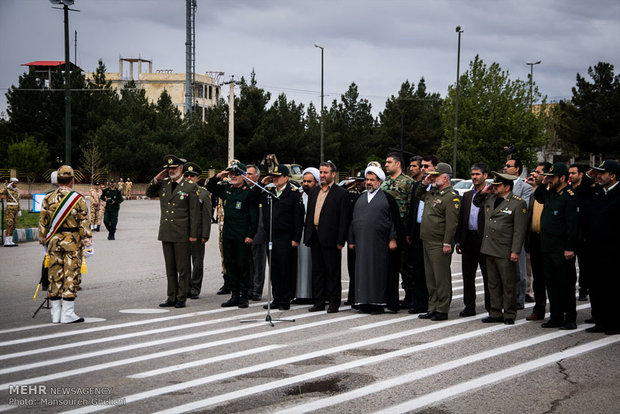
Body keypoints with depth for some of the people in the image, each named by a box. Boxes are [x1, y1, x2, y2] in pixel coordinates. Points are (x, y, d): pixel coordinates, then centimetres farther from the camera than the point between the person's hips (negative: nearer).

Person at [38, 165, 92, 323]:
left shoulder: (48, 199, 3)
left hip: (53, 242, 4)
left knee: (55, 276, 8)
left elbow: (43, 222, 7)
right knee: (71, 276, 0)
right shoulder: (78, 199, -7)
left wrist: (43, 240, 17)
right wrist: (87, 241, -3)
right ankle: (68, 314, 0)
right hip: (73, 243, -4)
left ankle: (55, 314, 12)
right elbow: (84, 223, -8)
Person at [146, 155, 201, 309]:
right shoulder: (163, 184, 10)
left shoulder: (191, 187, -4)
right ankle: (171, 297, 16)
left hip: (182, 235, -5)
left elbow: (195, 212, -5)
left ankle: (181, 298, 7)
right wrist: (157, 179, 5)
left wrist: (193, 234, -9)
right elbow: (148, 193, 22)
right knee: (170, 268, 10)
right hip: (166, 233, 5)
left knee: (183, 268, 1)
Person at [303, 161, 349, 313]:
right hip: (315, 238, 6)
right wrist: (307, 236, 10)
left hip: (330, 239, -6)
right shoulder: (314, 192, 16)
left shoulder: (341, 193, -4)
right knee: (317, 271, 9)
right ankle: (319, 302, 16)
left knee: (332, 272, 0)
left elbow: (343, 219, -8)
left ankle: (334, 303, 6)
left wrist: (340, 241, -13)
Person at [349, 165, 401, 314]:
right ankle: (364, 302, 7)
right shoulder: (360, 198, 17)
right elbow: (353, 219, 18)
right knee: (363, 271, 4)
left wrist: (393, 239, -10)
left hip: (379, 243, -5)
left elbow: (395, 219, -3)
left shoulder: (387, 197, 1)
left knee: (378, 271, -4)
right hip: (361, 243, 5)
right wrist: (351, 240, 12)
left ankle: (378, 303, -1)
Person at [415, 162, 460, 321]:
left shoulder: (451, 197, -12)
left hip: (439, 245, -9)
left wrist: (447, 243, -21)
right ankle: (432, 308, 20)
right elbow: (418, 195, 35)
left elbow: (452, 223, -17)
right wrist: (424, 183, 16)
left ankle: (442, 310, 1)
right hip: (427, 242, 9)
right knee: (430, 278, 13)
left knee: (441, 278, -4)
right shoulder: (431, 193, 14)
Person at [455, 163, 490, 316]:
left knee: (487, 275, 0)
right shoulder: (467, 195, 16)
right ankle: (469, 306, 18)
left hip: (484, 240, -6)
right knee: (468, 275, 10)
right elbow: (461, 219, 15)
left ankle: (490, 307, 7)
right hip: (468, 240, 6)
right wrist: (458, 241, 12)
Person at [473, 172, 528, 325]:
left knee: (508, 285, 1)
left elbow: (520, 230, -11)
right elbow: (476, 202, 31)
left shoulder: (518, 203, -9)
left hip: (505, 252, -7)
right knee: (493, 284, 13)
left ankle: (509, 315, 10)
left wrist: (515, 251, -16)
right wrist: (483, 192, 11)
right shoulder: (490, 199, 11)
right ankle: (495, 313, 20)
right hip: (489, 248, 7)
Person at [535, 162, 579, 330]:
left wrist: (570, 248, -21)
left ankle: (570, 319, 7)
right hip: (547, 247, 8)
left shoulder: (570, 196, -14)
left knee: (566, 284, 0)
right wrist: (543, 184, 14)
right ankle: (556, 317, 19)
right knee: (551, 283, 12)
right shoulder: (550, 193, 11)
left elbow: (572, 224, -18)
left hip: (562, 250, -8)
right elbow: (538, 197, 34)